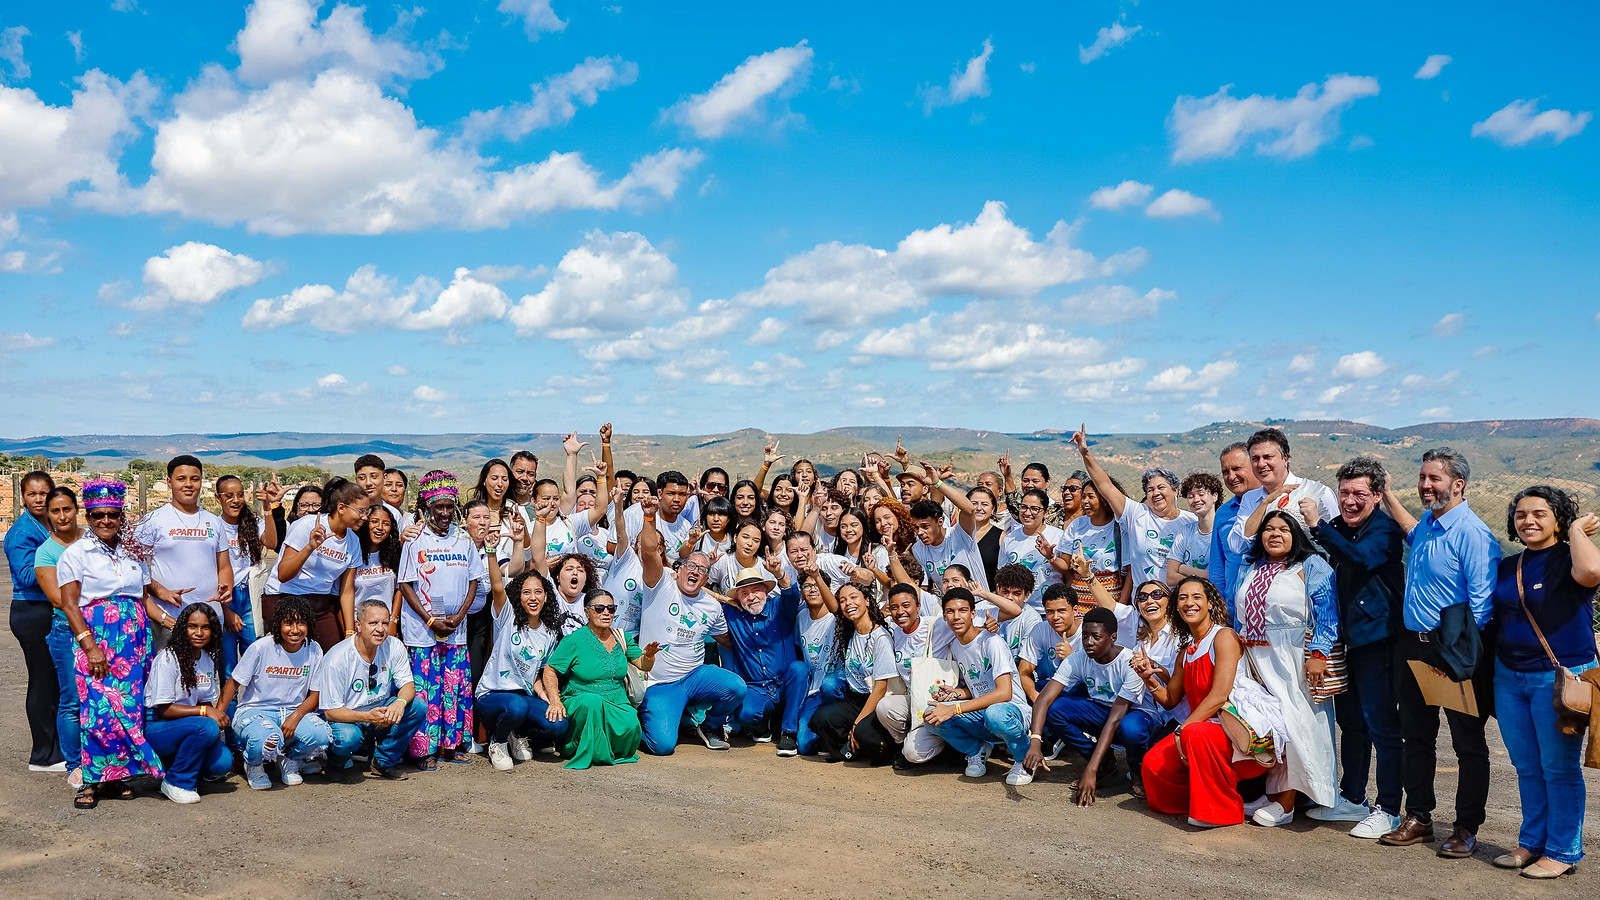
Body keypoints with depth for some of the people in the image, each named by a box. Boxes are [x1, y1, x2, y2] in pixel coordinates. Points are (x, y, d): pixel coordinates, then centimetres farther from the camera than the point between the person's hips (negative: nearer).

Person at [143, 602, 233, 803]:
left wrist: (218, 714, -10)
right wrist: (204, 711, -23)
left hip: (186, 729, 7)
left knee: (223, 763, -18)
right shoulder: (168, 658, -14)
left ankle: (173, 762, 12)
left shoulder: (208, 660, 8)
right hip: (156, 728, -7)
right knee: (207, 727, -34)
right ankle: (176, 782, -14)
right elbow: (164, 709, -18)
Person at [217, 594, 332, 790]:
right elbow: (233, 683, -5)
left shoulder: (314, 650, -2)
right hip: (255, 710, -3)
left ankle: (289, 759, 8)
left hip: (294, 712, 3)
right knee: (268, 741, -37)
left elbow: (315, 693, 1)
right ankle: (254, 764, 3)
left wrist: (296, 716, -18)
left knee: (321, 736, -28)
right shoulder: (261, 648, -11)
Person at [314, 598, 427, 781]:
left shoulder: (394, 646, -9)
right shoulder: (336, 659, -23)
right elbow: (330, 711, -20)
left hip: (380, 711, 5)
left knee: (418, 707, -19)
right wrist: (368, 717, -36)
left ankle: (384, 762, -2)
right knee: (347, 738, -38)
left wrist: (400, 702, -30)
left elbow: (408, 684, -4)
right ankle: (337, 759, 1)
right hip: (344, 717, -5)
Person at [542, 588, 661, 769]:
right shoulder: (574, 641, -5)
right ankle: (587, 754, -17)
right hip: (579, 704, -3)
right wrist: (555, 701, -21)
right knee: (591, 700, -38)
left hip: (616, 706, 3)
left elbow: (644, 666, 9)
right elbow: (550, 671, -5)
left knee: (631, 726, -30)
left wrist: (648, 655, -15)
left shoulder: (621, 638, 9)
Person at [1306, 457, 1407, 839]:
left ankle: (1388, 809, 7)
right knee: (1351, 721, 16)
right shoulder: (1337, 527, 10)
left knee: (1381, 723, -3)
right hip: (1347, 639, 8)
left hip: (1378, 639, -8)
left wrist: (1318, 526, -31)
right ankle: (1352, 799, 29)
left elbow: (1362, 557, -32)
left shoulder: (1386, 530, -11)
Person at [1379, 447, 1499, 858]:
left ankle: (1467, 829, 13)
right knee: (1415, 735, 14)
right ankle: (1417, 818, 25)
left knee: (1468, 742, 4)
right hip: (1414, 644, 8)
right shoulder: (1426, 524, 10)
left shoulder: (1472, 532, -15)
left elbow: (1482, 601, -20)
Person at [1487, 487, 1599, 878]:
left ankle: (1563, 851, 12)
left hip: (1559, 677, -6)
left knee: (1559, 769, 2)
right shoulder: (1507, 567, 11)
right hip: (1508, 677, 6)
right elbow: (1493, 618, 20)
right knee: (1526, 768, 13)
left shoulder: (1568, 559, -9)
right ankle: (1531, 843, 24)